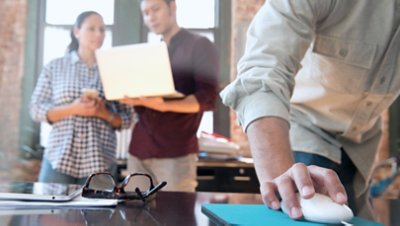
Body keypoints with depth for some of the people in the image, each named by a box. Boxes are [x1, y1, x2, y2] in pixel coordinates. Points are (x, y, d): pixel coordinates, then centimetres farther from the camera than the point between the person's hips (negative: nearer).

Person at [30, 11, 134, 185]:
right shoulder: (55, 67, 8)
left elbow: (127, 120, 8)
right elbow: (36, 110, 2)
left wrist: (105, 113, -12)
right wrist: (72, 109, -13)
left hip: (100, 162, 0)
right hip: (59, 158, 0)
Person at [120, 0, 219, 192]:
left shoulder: (200, 46, 2)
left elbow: (207, 98, -9)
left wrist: (165, 106, -25)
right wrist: (131, 98, -4)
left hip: (176, 152, -5)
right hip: (139, 149, 6)